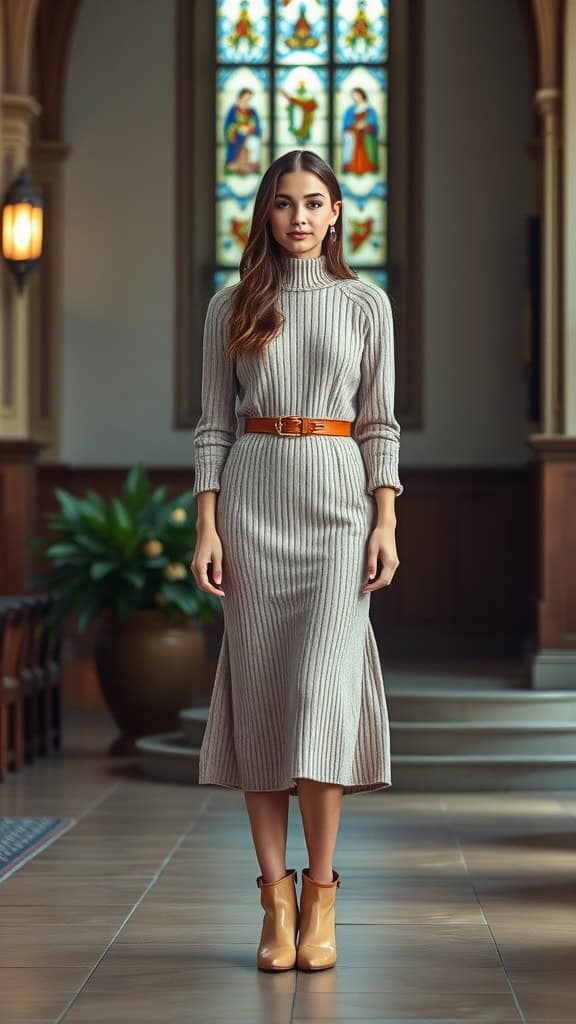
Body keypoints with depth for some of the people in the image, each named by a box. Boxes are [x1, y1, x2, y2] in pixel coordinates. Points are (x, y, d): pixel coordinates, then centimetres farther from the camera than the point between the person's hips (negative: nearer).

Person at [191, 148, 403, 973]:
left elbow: (379, 423, 6)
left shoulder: (366, 304, 7)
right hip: (253, 496, 1)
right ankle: (276, 897, 4)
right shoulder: (231, 307, 8)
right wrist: (206, 526, -3)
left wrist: (387, 524, -3)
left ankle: (320, 893, -1)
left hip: (338, 500, -1)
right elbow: (213, 423, 6)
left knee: (322, 689, -11)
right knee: (260, 687, -1)